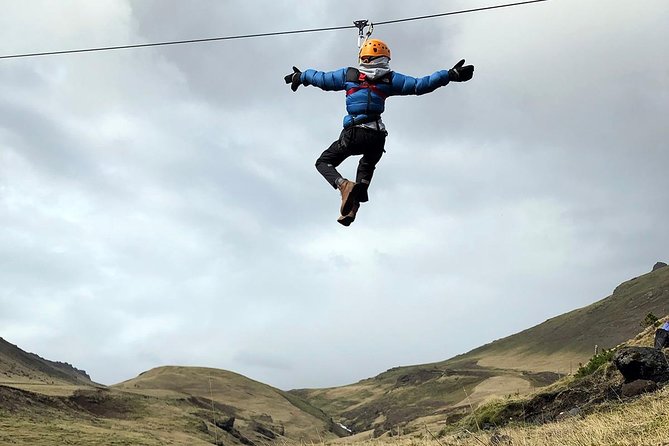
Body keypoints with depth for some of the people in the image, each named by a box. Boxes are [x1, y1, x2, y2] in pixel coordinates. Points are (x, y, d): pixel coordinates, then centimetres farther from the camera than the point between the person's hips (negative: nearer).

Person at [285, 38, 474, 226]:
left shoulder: (349, 74, 8)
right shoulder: (390, 79, 7)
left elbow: (322, 79, 18)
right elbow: (420, 85, 1)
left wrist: (300, 76, 37)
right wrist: (451, 75, 5)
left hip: (352, 134, -2)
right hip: (377, 136, 2)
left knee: (323, 163, 17)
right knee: (367, 166, 32)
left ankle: (344, 184, -15)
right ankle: (352, 207, 9)